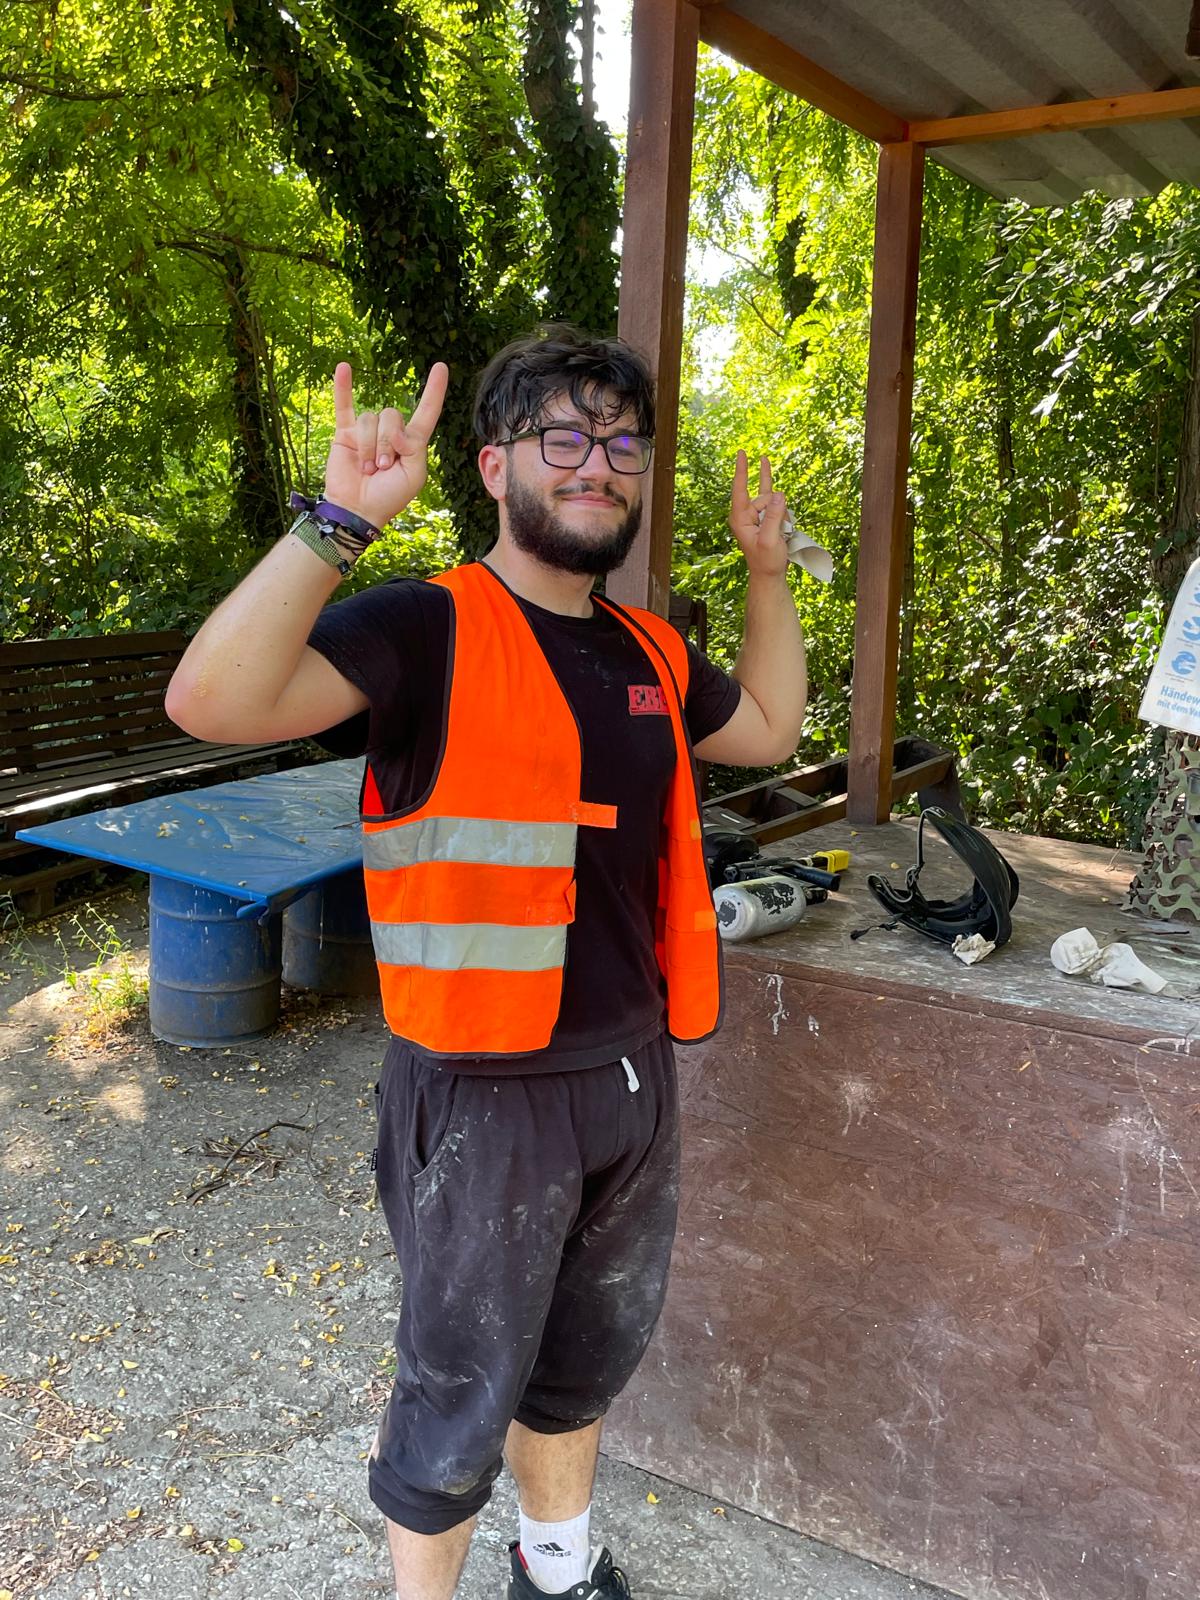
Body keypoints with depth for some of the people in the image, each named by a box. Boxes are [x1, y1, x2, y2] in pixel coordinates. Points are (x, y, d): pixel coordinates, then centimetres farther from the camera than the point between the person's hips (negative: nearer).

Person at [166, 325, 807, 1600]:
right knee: (459, 1399, 12)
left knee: (586, 1361, 27)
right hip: (486, 1095, -7)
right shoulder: (431, 630, -16)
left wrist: (767, 570, 18)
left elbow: (767, 728, 25)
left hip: (632, 1075, 7)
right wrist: (342, 518, -36)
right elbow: (213, 700, -30)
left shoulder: (647, 654, 7)